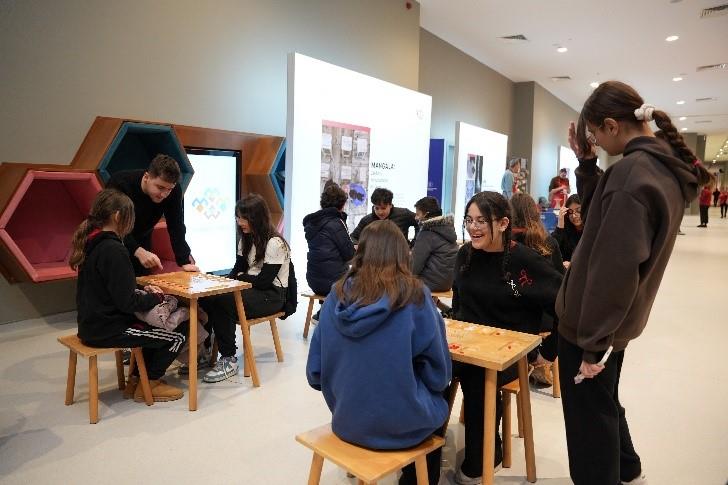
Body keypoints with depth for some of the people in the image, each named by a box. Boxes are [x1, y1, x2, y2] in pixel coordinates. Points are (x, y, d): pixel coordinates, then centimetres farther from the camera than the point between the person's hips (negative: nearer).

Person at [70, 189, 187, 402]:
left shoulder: (91, 243, 5)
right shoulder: (112, 250, -24)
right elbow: (127, 303, -23)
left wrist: (142, 290, 4)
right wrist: (155, 297, -6)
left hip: (92, 323, 10)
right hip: (106, 330, -10)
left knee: (156, 329, 24)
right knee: (176, 337, -2)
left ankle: (137, 380, 28)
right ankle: (148, 386, 15)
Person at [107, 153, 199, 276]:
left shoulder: (174, 190, -21)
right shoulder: (119, 184, -30)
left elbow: (176, 227, -20)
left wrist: (184, 262, -31)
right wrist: (139, 251, -51)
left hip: (141, 244, 3)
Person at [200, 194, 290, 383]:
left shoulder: (274, 243, -15)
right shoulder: (247, 239, 12)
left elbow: (264, 281, -18)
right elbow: (237, 269, 11)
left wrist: (239, 277, -5)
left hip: (271, 295, -8)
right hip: (251, 289, 8)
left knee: (222, 301, -30)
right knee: (206, 296, -16)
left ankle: (229, 360, -18)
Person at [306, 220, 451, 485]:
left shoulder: (338, 295, -7)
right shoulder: (414, 294, -16)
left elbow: (315, 373, -1)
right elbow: (438, 374, -8)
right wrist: (434, 386, 14)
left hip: (346, 421, 4)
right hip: (401, 424, -3)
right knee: (439, 404, 30)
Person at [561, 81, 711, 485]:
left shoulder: (632, 171, -25)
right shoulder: (667, 167, 5)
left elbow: (616, 266, -27)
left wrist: (594, 340, -20)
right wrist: (587, 164, 4)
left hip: (592, 323, -10)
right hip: (617, 318, 10)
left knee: (591, 420, 7)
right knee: (605, 403, 28)